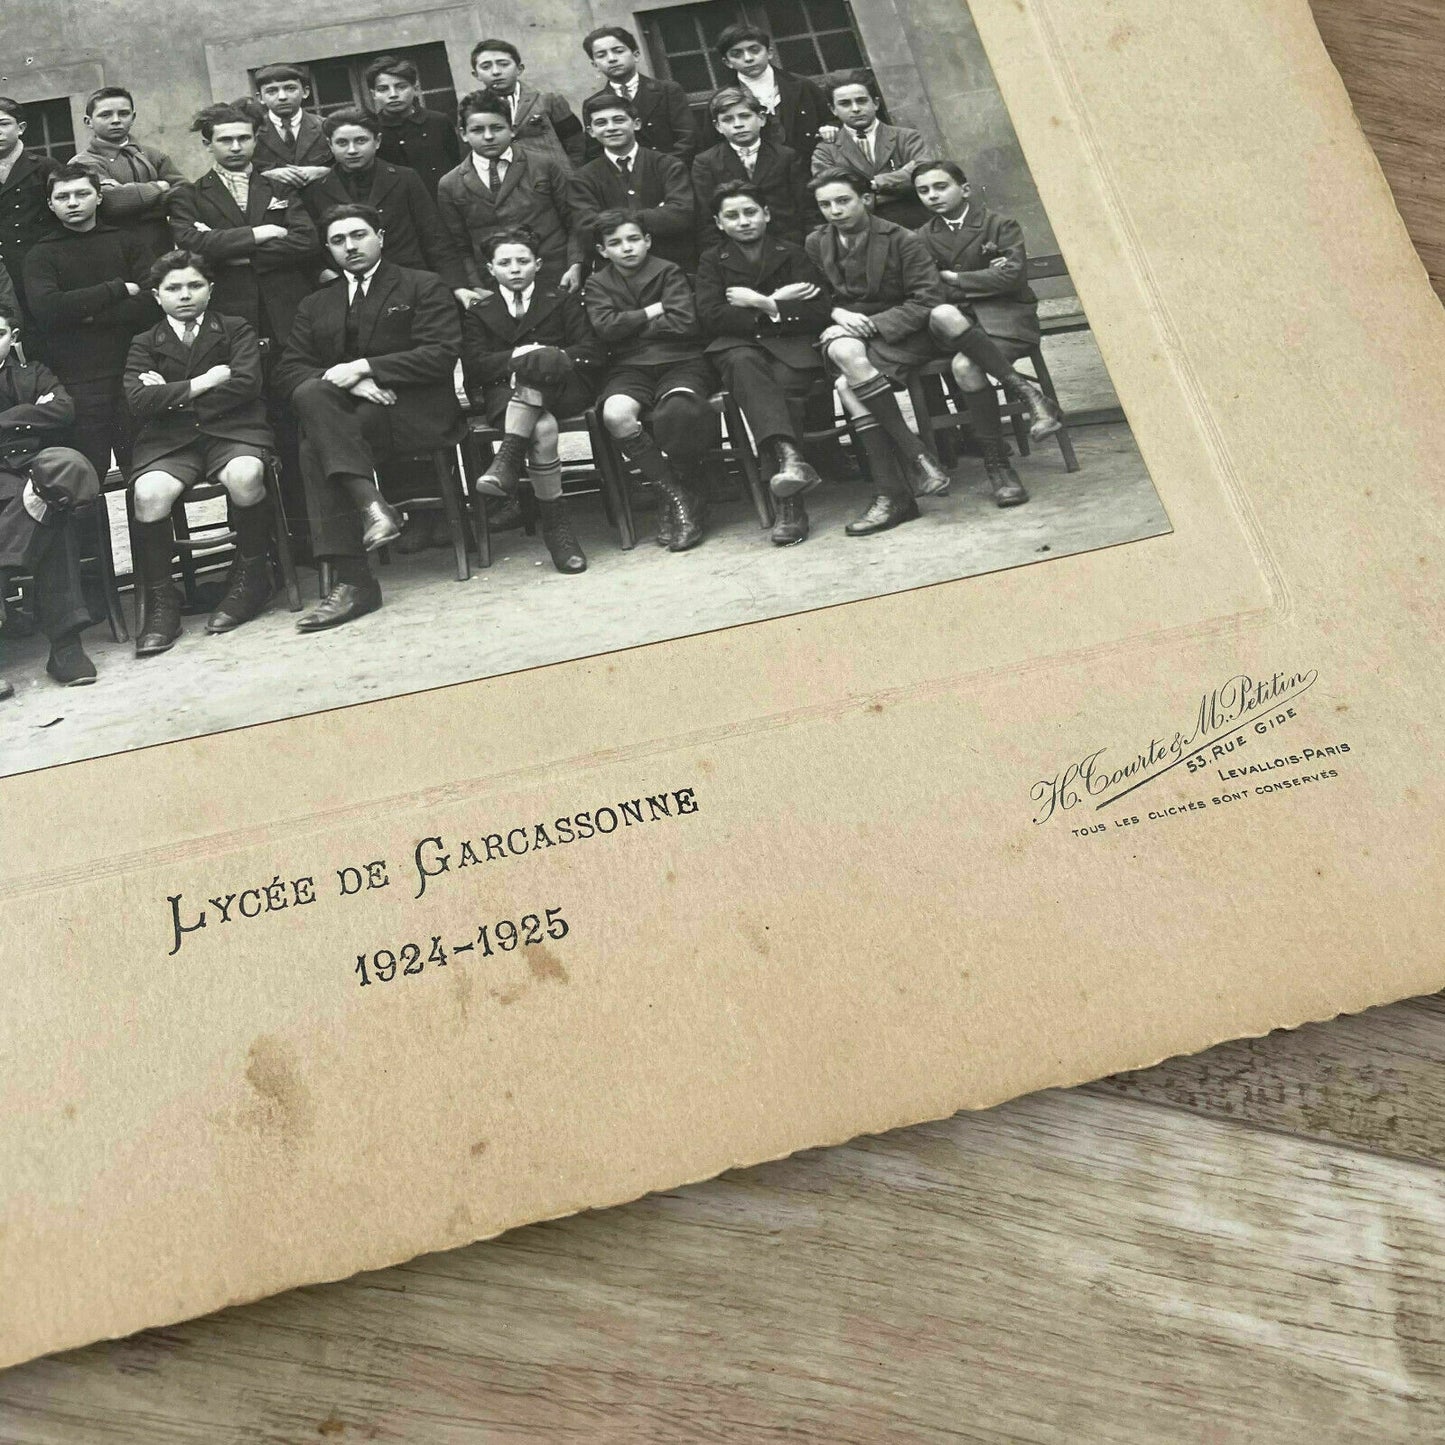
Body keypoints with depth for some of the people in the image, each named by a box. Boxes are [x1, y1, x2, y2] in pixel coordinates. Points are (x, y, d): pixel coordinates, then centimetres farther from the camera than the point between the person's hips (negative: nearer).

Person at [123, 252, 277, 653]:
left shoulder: (238, 331, 14)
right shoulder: (145, 344, 17)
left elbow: (245, 383, -5)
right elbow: (138, 399, 0)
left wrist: (172, 396, 0)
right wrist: (201, 384, -5)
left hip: (232, 429, -1)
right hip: (169, 440, 1)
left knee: (244, 476, -36)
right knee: (148, 495, -31)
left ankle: (251, 578, -12)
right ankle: (160, 602, -13)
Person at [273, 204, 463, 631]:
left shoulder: (423, 287, 11)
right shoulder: (316, 306, 24)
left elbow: (442, 354, -5)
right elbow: (288, 371, 11)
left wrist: (364, 367, -13)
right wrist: (348, 384, -11)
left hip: (415, 413, -4)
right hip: (349, 414, 4)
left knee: (316, 448, -29)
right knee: (311, 393, -31)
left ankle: (351, 581, -35)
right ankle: (370, 503, -38)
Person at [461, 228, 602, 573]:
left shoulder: (565, 301, 18)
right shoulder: (478, 314, 20)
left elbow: (592, 350, 4)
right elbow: (474, 365, 3)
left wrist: (537, 358, -10)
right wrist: (519, 356, -13)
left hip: (564, 387, 0)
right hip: (504, 393, 0)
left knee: (540, 360, -36)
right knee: (542, 429, -35)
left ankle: (509, 455, -42)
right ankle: (555, 525, -32)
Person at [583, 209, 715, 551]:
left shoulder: (669, 272, 9)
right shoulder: (597, 285, 14)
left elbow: (685, 322, -5)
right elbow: (606, 327, -4)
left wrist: (630, 325, -1)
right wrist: (654, 311, -2)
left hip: (679, 361, -2)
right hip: (630, 367, 2)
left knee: (679, 408, -37)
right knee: (616, 414, -33)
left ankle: (672, 500, -14)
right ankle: (679, 497, -20)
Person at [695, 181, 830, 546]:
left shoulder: (793, 255, 15)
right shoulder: (712, 261, 16)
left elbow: (820, 314, 2)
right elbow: (711, 317, -2)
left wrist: (761, 304, -6)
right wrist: (777, 304, -4)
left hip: (792, 346, 0)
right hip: (737, 346, 0)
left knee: (784, 382, -34)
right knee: (743, 361, -37)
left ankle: (788, 502, -41)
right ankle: (788, 457, -56)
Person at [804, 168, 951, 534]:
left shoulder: (902, 241, -5)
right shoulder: (816, 245, 9)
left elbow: (928, 301, -9)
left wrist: (872, 323, -18)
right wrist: (838, 313, -8)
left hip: (900, 335, -5)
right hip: (846, 333, 5)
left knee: (849, 384, -33)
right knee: (845, 353, -33)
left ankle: (893, 495, -29)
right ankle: (914, 456, -30)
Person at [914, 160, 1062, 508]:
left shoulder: (999, 225, 3)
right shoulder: (924, 238, 13)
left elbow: (1012, 277, -11)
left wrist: (954, 279, -4)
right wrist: (983, 278, -5)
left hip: (1005, 315, -3)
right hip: (960, 317, 3)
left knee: (964, 366, -34)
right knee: (942, 314, -36)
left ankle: (997, 463, -22)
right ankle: (1024, 390, -29)